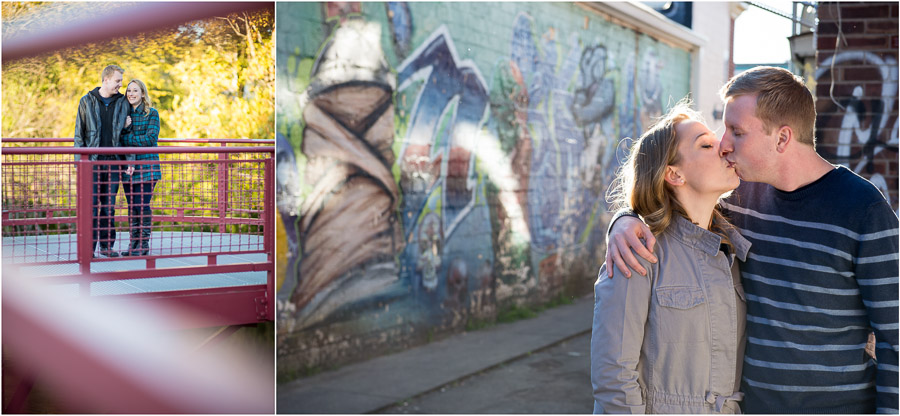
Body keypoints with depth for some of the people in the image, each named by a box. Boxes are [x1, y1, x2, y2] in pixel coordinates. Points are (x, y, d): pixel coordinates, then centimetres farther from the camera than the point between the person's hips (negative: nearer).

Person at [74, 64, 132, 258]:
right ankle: (88, 247, 1)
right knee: (90, 204, -4)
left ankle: (107, 245, 13)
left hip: (113, 161, 2)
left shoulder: (122, 103, 9)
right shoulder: (87, 101, 3)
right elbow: (79, 133, 3)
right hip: (92, 160, -2)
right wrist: (79, 160, -5)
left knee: (109, 205, 6)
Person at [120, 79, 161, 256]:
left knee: (142, 206, -7)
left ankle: (144, 245, 3)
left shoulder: (152, 114, 0)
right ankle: (133, 243, 14)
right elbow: (119, 139, 10)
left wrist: (126, 137, -11)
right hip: (128, 167, 4)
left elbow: (150, 138, -11)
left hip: (146, 166, -4)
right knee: (132, 206, 6)